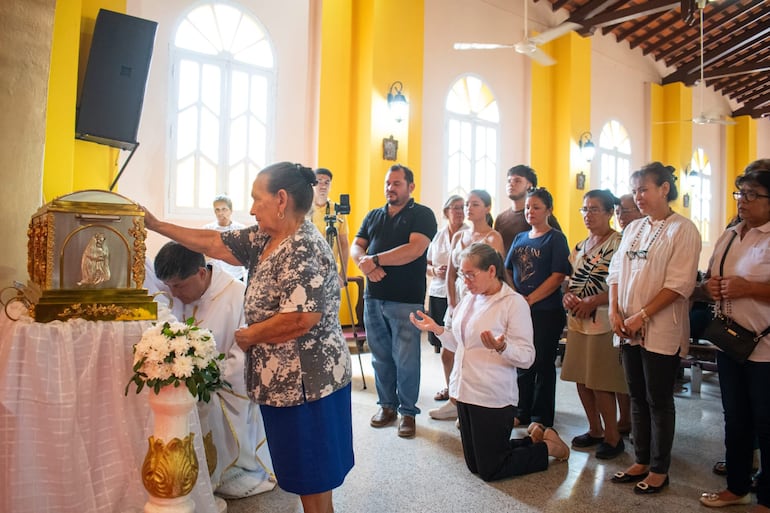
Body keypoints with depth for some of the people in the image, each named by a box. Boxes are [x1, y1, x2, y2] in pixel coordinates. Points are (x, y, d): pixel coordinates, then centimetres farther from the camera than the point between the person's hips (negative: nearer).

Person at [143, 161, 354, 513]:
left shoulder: (304, 249, -22)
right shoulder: (266, 238, 7)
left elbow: (300, 319, -30)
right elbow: (215, 243, 11)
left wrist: (249, 335, -15)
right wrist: (156, 225, 12)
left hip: (307, 384, -9)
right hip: (284, 381, 9)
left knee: (311, 482, 8)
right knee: (299, 474, 22)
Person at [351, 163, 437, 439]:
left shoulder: (422, 215, -1)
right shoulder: (373, 216, 16)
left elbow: (415, 249, -16)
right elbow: (356, 247, 9)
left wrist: (375, 259, -16)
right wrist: (366, 266, -13)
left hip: (406, 300, -5)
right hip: (374, 298, 5)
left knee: (406, 359, 0)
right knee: (380, 356, 12)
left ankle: (408, 411, 16)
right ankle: (387, 404, 27)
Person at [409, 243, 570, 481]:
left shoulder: (514, 303, -14)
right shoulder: (469, 299, 7)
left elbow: (527, 357, -17)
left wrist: (501, 347, -35)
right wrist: (437, 329, 0)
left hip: (493, 397, -7)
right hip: (464, 391, 8)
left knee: (490, 470, 4)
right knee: (475, 465, 18)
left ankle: (548, 446, 25)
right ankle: (534, 439, 35)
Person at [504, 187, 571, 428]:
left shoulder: (555, 238, -5)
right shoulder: (520, 238, 12)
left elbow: (558, 276, -14)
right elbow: (507, 271, 12)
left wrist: (529, 299, -18)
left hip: (546, 311, -5)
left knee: (543, 365, 5)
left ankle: (541, 418, 19)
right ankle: (523, 412, 29)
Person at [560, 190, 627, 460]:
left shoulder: (618, 244, -10)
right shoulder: (580, 246, 14)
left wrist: (593, 302, -20)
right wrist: (568, 295, -1)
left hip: (602, 323, -8)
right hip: (577, 321, 8)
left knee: (600, 383, -1)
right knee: (581, 379, 13)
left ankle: (612, 436, 18)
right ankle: (595, 430, 30)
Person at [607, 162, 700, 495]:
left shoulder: (682, 229, -8)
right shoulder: (633, 229, 11)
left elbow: (680, 283, -15)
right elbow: (616, 272, 11)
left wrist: (641, 316, -17)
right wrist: (615, 312, -3)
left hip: (661, 331, -6)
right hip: (629, 330, 6)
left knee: (659, 400, 5)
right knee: (637, 397, 14)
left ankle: (659, 470, 21)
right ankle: (641, 462, 28)